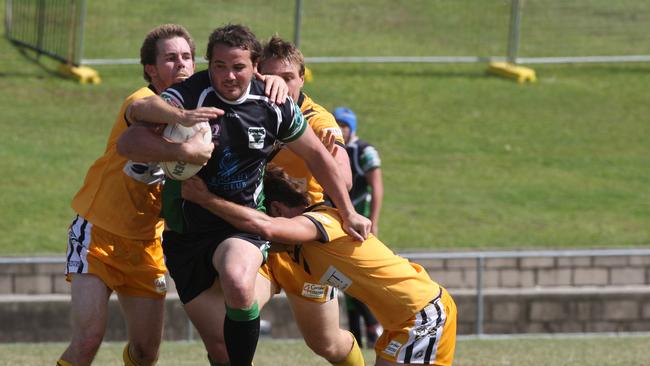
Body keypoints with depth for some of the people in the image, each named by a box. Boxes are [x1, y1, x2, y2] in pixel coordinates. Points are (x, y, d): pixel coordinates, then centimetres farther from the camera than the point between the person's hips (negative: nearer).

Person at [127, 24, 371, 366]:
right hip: (187, 231, 0)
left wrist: (348, 214, 14)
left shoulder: (273, 106, -4)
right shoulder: (194, 93, -12)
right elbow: (139, 109, -31)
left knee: (238, 283, -36)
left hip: (242, 225, 0)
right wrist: (182, 116, -51)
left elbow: (316, 155, 11)